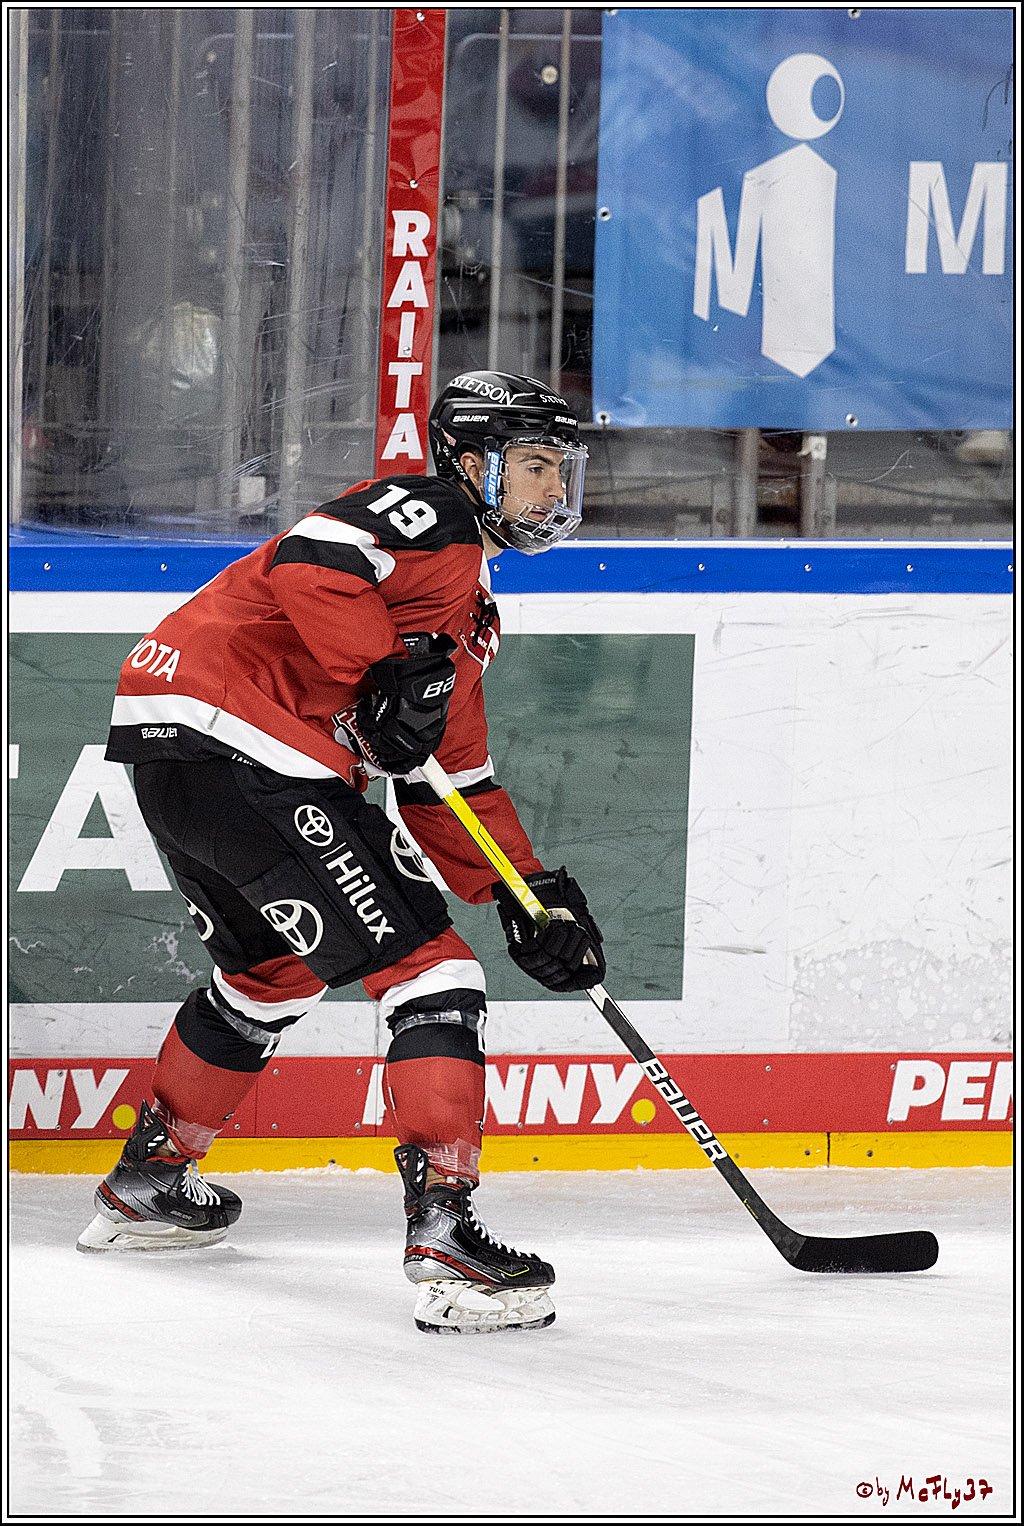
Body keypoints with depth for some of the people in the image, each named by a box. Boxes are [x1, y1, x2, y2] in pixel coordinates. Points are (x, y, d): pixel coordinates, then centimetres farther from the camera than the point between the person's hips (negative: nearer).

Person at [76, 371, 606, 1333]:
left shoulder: (464, 604, 28)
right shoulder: (432, 514, -3)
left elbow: (451, 777, 27)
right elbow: (311, 564, -21)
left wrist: (530, 893, 20)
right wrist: (385, 673, -23)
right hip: (243, 747, -11)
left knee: (272, 969, 33)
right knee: (426, 969, -11)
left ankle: (149, 1181, 46)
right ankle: (443, 1231, -19)